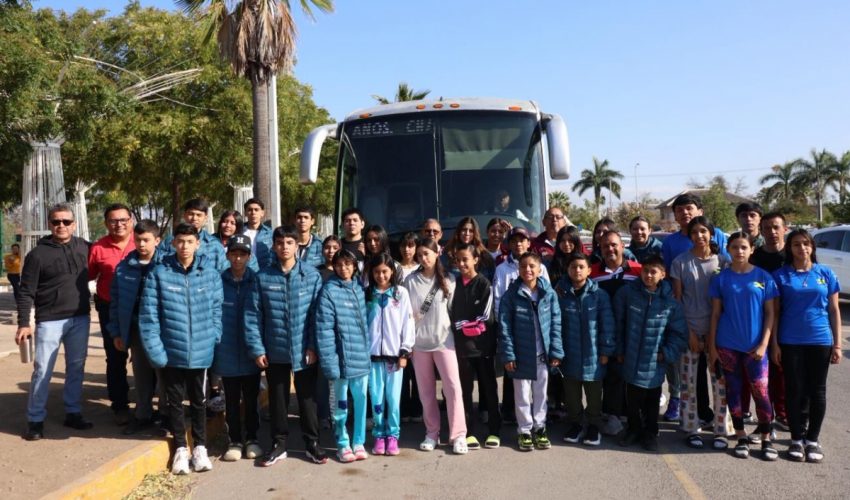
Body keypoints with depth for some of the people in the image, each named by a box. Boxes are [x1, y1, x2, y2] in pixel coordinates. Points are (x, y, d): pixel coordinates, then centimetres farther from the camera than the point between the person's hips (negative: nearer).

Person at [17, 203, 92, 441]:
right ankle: (35, 419, 12)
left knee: (76, 368, 11)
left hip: (80, 319, 4)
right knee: (42, 371, 0)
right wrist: (23, 323, -11)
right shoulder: (38, 254, -5)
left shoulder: (84, 247, 4)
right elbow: (26, 292, -5)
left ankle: (73, 413, 23)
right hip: (50, 321, -3)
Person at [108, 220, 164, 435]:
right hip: (136, 330, 3)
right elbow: (115, 301, 6)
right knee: (141, 376, 15)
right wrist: (116, 332, 5)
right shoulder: (123, 267, 1)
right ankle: (143, 415, 30)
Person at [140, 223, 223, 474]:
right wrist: (155, 350, -12)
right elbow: (148, 315, -7)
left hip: (201, 352, 1)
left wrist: (213, 339, -7)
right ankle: (180, 448, 30)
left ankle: (200, 447, 31)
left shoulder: (211, 273, -3)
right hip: (170, 352, 0)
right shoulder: (159, 273, -6)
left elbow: (217, 309, 2)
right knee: (174, 402, 14)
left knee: (198, 401, 16)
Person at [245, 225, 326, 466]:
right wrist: (257, 349, -6)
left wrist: (313, 346, -10)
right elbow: (253, 315, -2)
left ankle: (312, 443, 26)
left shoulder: (311, 275, -5)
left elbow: (317, 313, -5)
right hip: (275, 351, 1)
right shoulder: (263, 277, -3)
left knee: (307, 398, 11)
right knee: (277, 399, 14)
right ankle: (279, 444, 29)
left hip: (304, 351, -1)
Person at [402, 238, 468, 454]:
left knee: (453, 387, -6)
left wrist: (454, 331, 2)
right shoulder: (411, 281, 1)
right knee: (426, 391, 8)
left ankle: (458, 435, 2)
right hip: (419, 342, 1)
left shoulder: (448, 280, 1)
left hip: (444, 340, -1)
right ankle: (432, 433, 19)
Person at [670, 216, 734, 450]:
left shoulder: (723, 262, 4)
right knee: (689, 381, 3)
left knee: (720, 381, 3)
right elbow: (677, 299, 0)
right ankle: (691, 429, 15)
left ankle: (721, 430, 15)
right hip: (689, 330, -1)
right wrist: (688, 331, -6)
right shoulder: (680, 262, 0)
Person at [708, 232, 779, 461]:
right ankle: (741, 437, 21)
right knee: (733, 390, 8)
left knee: (761, 391, -2)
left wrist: (764, 344, -7)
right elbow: (715, 313, 3)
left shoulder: (763, 277, 1)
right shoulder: (721, 279, 2)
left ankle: (766, 439, 13)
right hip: (727, 345, 1)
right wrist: (712, 347, 0)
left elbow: (770, 313, 2)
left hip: (755, 345, -1)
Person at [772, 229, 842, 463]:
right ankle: (796, 439, 17)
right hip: (790, 342, -1)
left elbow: (834, 310, 6)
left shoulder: (825, 273, 4)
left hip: (820, 341, 1)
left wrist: (837, 344, 1)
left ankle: (813, 439, 21)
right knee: (794, 390, 4)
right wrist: (774, 344, -2)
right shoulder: (781, 275, 1)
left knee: (817, 390, 8)